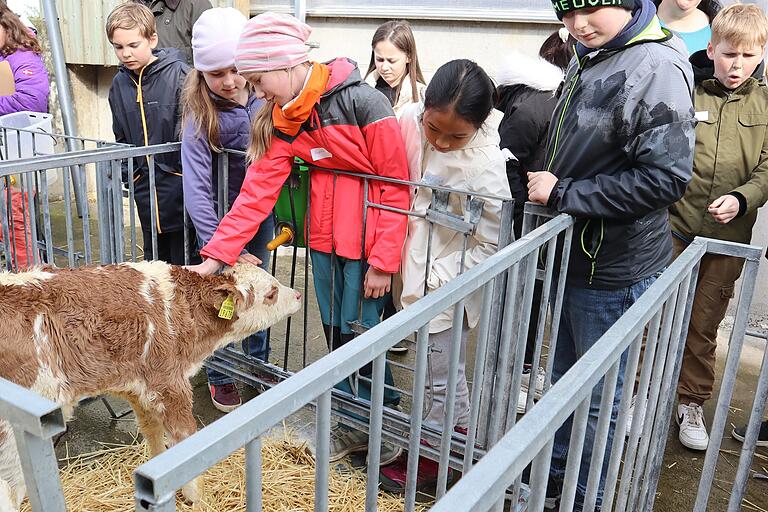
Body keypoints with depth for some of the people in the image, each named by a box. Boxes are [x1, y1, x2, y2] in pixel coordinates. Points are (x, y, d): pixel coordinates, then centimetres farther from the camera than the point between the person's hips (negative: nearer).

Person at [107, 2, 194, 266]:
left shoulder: (177, 74, -10)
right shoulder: (120, 83, 10)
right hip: (144, 185, 6)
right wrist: (124, 172, 12)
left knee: (182, 262, 1)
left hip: (177, 178, -6)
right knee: (154, 259, 17)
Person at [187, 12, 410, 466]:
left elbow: (397, 185, -15)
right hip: (325, 238, 6)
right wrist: (215, 256, -8)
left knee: (360, 331, 0)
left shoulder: (361, 101, -18)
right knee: (335, 331, 14)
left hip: (368, 241, -6)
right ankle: (353, 426, 34)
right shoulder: (282, 119, 2)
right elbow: (258, 190, -2)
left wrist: (384, 260, -15)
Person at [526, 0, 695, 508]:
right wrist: (544, 185, 5)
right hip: (573, 252, 8)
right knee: (565, 378, 23)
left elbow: (665, 179, -24)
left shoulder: (656, 67, -20)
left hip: (614, 268, -8)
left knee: (598, 396, 9)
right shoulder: (588, 56, 7)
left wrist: (563, 193, -21)